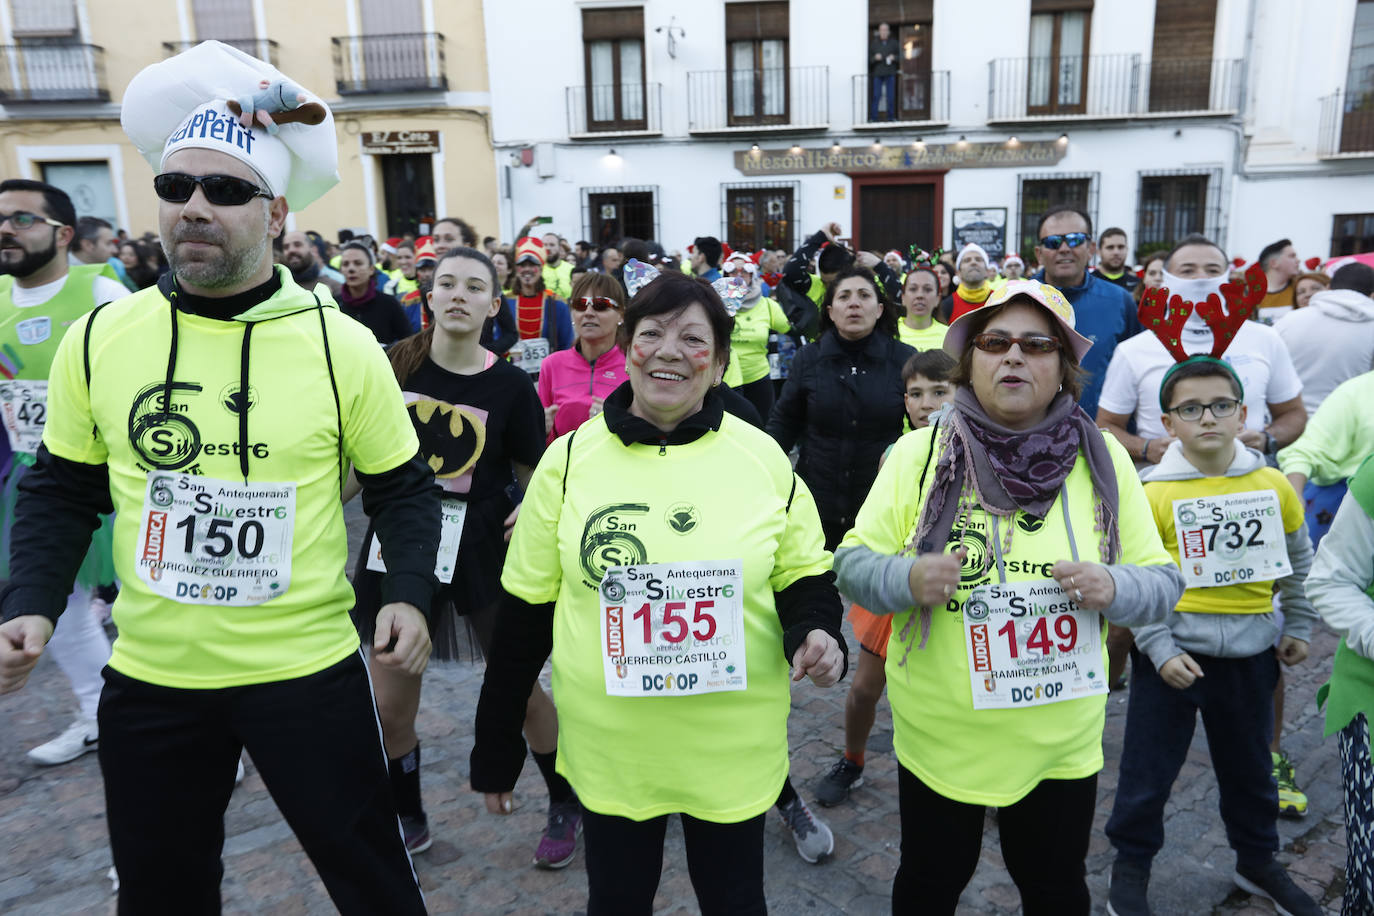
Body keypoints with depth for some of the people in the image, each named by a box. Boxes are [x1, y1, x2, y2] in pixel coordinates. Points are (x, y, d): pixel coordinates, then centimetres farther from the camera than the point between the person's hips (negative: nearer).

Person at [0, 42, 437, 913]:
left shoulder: (344, 345, -9)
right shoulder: (99, 338, -3)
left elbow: (403, 487, -1)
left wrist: (410, 595, -14)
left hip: (309, 670, -2)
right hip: (150, 677, 3)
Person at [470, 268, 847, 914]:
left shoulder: (762, 457, -6)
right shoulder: (569, 459, -6)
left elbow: (804, 576, 5)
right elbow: (527, 608, 0)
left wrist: (816, 632, -18)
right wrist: (496, 748, 4)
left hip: (732, 750, 0)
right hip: (609, 748, 0)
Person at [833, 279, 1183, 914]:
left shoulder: (1103, 459, -2)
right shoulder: (919, 453, -7)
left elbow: (1163, 582, 1)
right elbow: (853, 562, -6)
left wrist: (1113, 588, -21)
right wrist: (908, 578, -26)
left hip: (1060, 744, 2)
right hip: (939, 738, -1)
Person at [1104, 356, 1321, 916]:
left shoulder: (1274, 486, -2)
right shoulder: (1154, 495, -14)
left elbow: (1298, 560, 13)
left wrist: (1297, 626, 14)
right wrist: (1160, 651, -16)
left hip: (1251, 654, 4)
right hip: (1171, 653, -3)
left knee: (1250, 766, 21)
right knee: (1148, 769, 8)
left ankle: (1257, 862, 44)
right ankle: (1131, 865, 28)